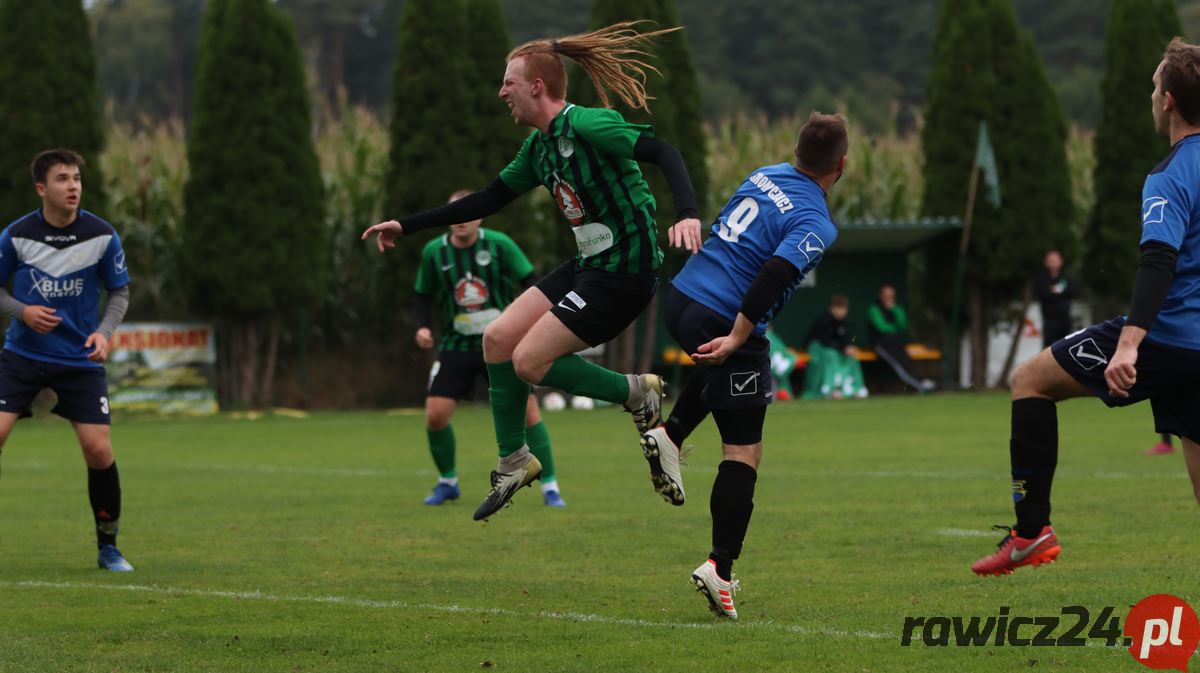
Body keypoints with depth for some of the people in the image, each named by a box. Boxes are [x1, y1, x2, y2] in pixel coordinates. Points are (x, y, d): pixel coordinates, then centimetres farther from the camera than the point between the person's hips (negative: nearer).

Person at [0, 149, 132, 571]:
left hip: (80, 359, 0)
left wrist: (104, 331, -12)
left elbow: (120, 292, 5)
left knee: (99, 450, -8)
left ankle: (108, 548, 10)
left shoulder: (102, 236, -6)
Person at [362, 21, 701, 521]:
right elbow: (489, 200, 20)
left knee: (530, 361, -14)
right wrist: (405, 226, 21)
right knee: (498, 338, 3)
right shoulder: (538, 147, 11)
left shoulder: (587, 126, -18)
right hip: (589, 266, 9)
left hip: (625, 272, -9)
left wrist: (687, 213, -43)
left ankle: (637, 393, 3)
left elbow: (663, 153, -26)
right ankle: (513, 462, 15)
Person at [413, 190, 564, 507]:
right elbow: (423, 297, 10)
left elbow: (530, 282, -4)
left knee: (527, 410, -12)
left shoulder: (499, 245, -9)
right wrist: (422, 326, -9)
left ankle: (549, 487, 1)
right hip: (456, 347, 2)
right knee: (435, 415, -9)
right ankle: (447, 482, 16)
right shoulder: (434, 252, -3)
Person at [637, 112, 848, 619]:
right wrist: (736, 338, -26)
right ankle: (720, 568, -6)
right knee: (744, 452, 1)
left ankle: (669, 435, 19)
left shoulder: (765, 176, 10)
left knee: (720, 371, 40)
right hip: (723, 321, -7)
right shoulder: (816, 224, -11)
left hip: (682, 297, 7)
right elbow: (774, 274, -25)